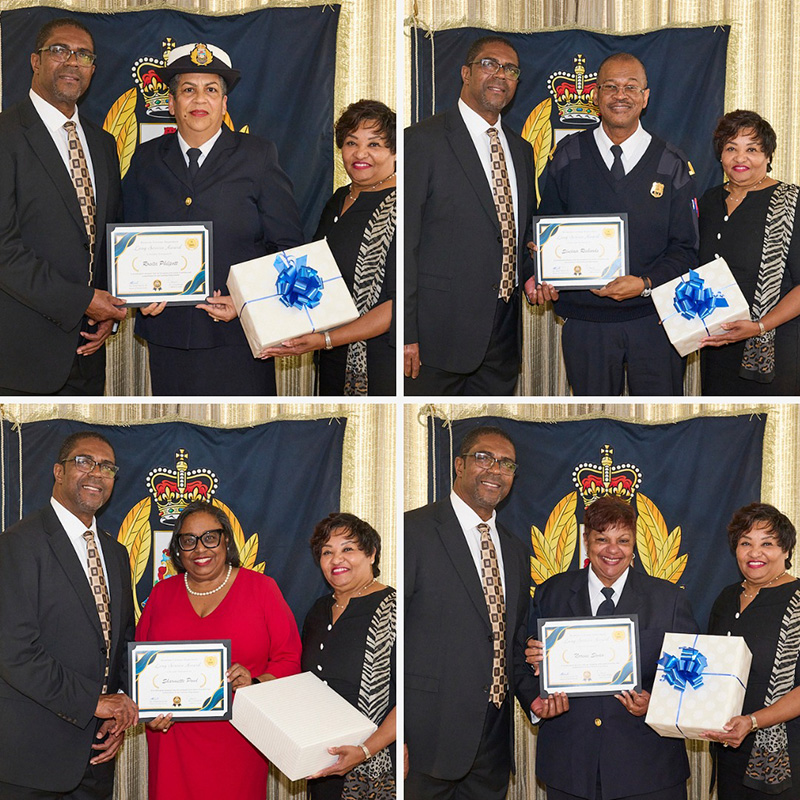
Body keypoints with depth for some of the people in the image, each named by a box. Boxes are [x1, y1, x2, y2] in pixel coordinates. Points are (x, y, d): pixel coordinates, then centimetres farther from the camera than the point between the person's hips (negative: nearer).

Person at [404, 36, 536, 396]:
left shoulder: (521, 149, 17)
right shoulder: (423, 140, -6)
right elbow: (404, 241, -10)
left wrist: (532, 278, 2)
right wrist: (406, 334, -15)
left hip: (503, 336, 6)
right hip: (441, 330, -6)